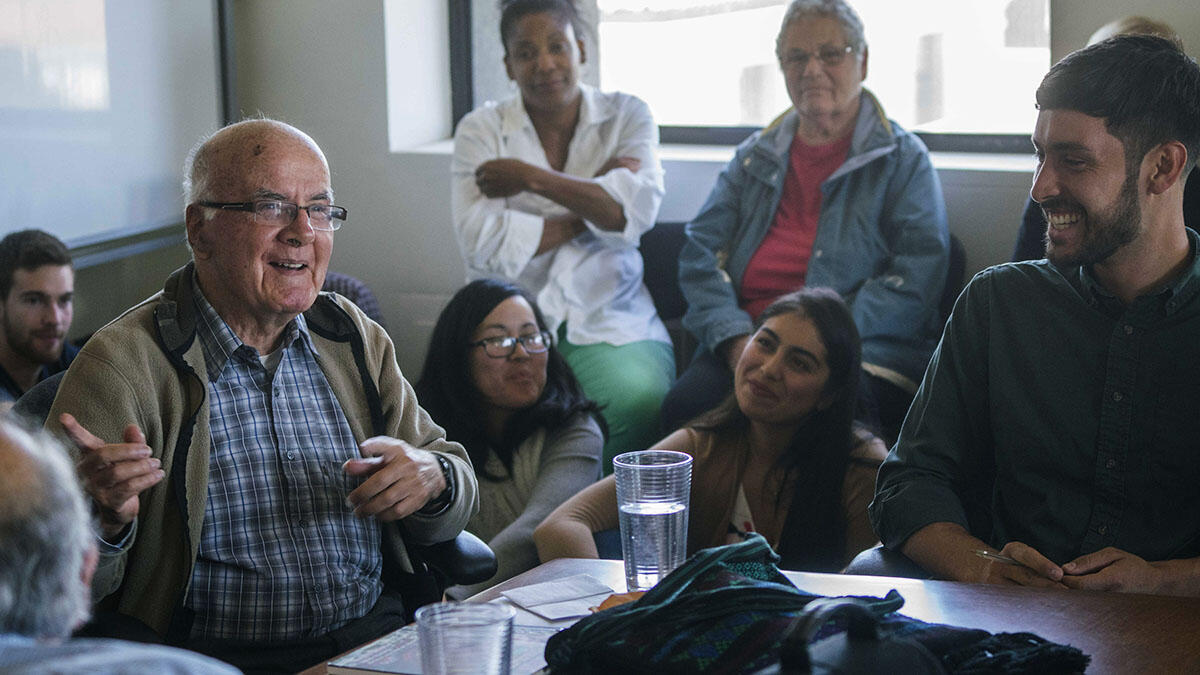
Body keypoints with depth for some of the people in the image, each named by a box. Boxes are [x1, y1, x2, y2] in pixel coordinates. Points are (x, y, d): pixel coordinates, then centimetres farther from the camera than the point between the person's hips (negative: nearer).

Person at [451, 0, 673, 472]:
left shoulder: (627, 116, 9)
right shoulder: (480, 129, 6)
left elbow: (636, 210, -10)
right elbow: (482, 242, -9)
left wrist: (529, 177, -9)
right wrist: (592, 209, -7)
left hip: (609, 319, 1)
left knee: (641, 399, -32)